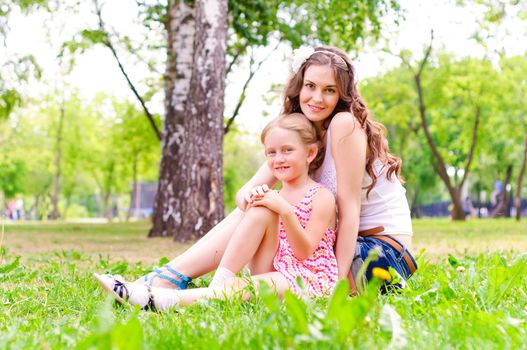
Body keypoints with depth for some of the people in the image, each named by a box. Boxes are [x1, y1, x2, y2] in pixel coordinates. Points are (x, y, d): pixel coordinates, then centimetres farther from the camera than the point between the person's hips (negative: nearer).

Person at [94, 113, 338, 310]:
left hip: (312, 279, -5)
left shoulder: (322, 197, -3)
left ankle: (161, 299, -47)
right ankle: (217, 285, -27)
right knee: (261, 210, -19)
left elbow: (304, 252, -12)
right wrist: (253, 210, -12)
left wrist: (285, 211, -23)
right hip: (273, 273, 5)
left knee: (237, 288, -34)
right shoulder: (273, 196, 16)